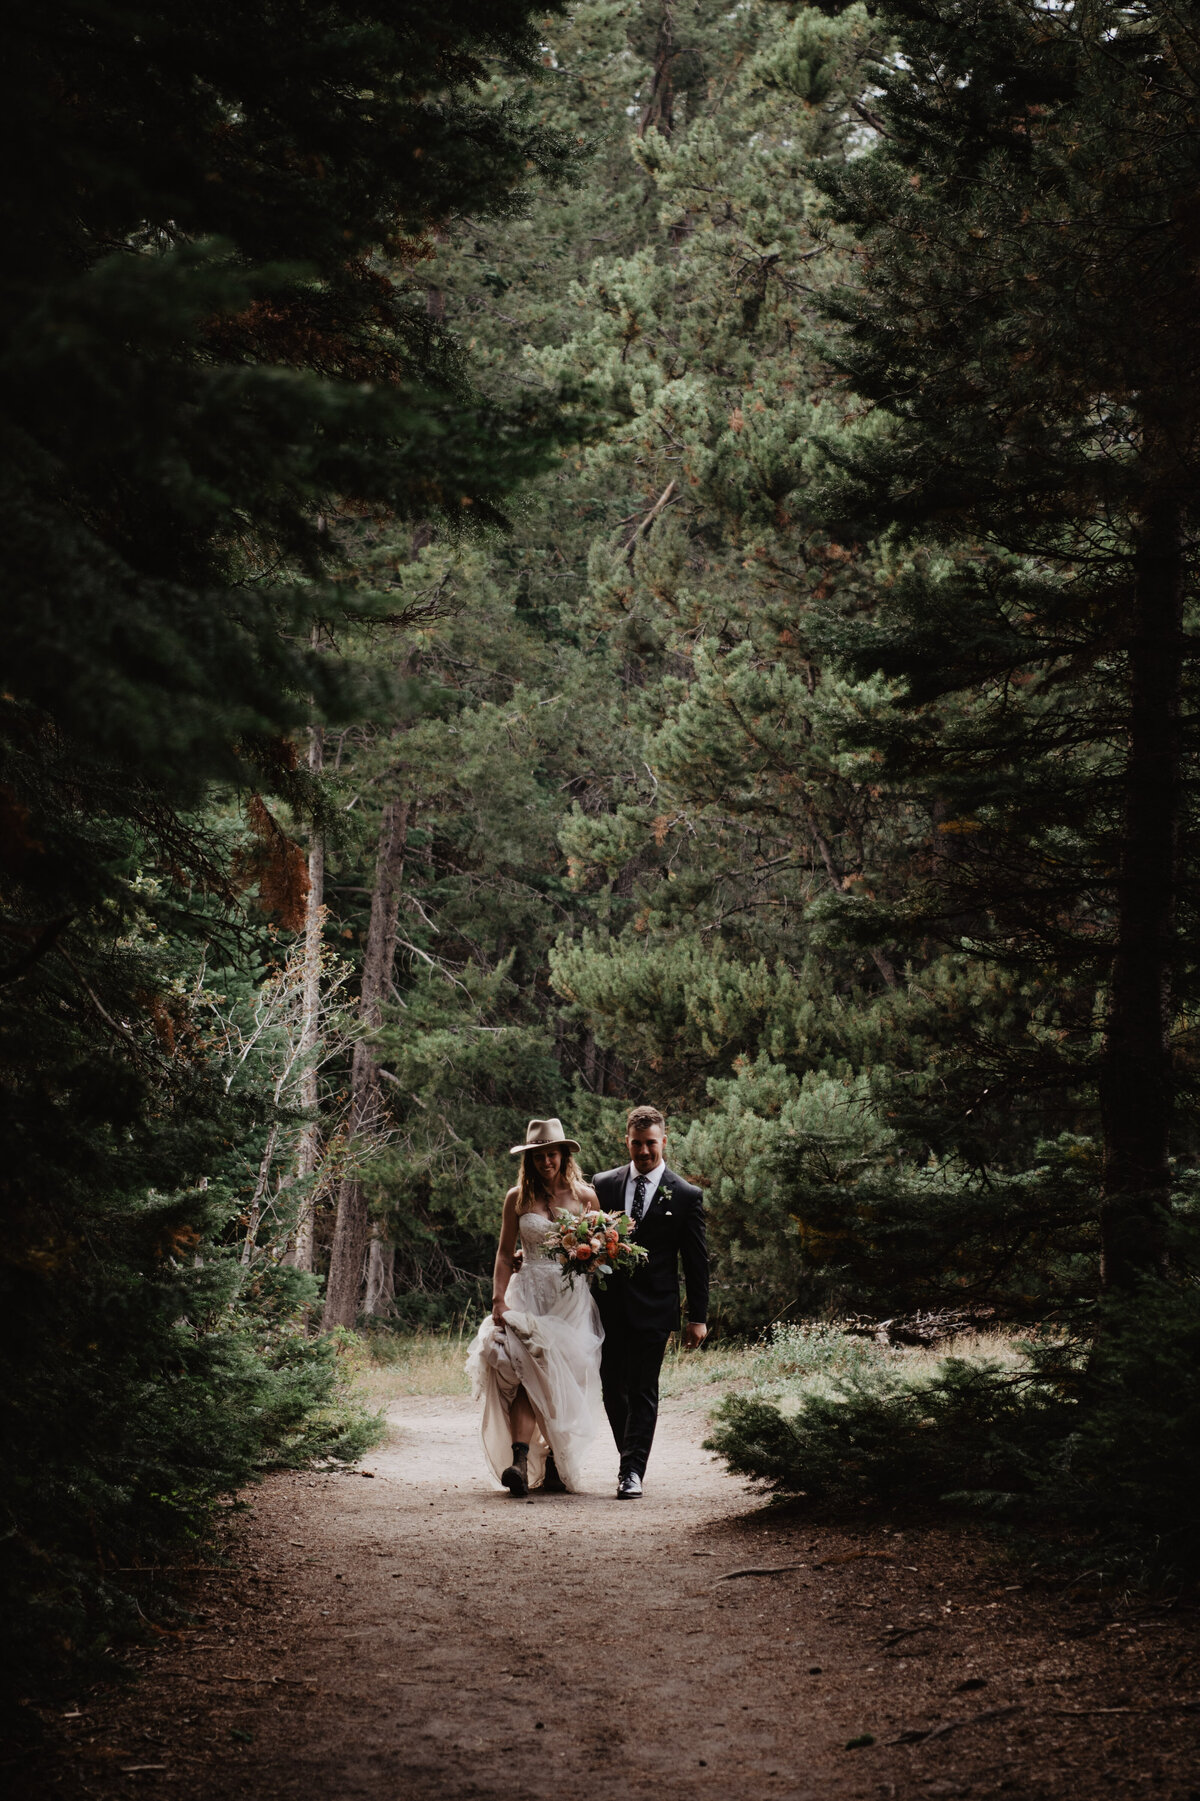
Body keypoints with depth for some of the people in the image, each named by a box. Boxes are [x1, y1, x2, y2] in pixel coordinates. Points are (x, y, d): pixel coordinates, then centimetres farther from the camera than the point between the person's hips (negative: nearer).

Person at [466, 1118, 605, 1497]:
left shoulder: (584, 1197, 7)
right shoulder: (518, 1198, 7)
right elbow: (505, 1253, 7)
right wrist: (498, 1300, -4)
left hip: (572, 1299, 1)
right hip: (529, 1294, -1)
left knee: (563, 1380, -2)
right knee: (526, 1370, -18)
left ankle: (556, 1466, 8)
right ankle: (519, 1463, -29)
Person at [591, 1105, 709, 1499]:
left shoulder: (686, 1196, 1)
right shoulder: (603, 1185, 7)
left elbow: (696, 1261, 3)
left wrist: (698, 1317, 0)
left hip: (653, 1308, -3)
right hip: (609, 1305, 3)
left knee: (642, 1391, -6)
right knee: (612, 1388, 9)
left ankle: (633, 1471, -5)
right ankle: (630, 1458, 27)